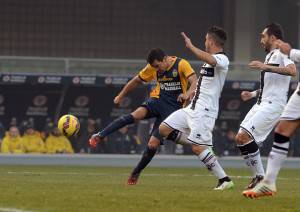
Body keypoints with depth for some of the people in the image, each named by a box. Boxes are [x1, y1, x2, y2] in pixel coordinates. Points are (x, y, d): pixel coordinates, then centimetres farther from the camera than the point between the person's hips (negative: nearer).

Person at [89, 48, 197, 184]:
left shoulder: (181, 64, -11)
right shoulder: (153, 68, 3)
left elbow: (195, 83, -21)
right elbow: (137, 81, 16)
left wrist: (187, 94, -42)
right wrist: (120, 96, 18)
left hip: (173, 108, -3)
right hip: (157, 100, 3)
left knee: (153, 143, -12)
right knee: (135, 115, -29)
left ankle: (136, 173, 8)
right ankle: (99, 136, -30)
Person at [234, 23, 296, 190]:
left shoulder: (281, 52, -7)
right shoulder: (271, 55, 24)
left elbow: (292, 70, -28)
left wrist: (265, 67, -29)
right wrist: (253, 94, 24)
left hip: (273, 105, -10)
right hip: (261, 104, 10)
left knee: (244, 136, -20)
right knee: (240, 138, 3)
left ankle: (260, 177, -13)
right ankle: (258, 176, 8)